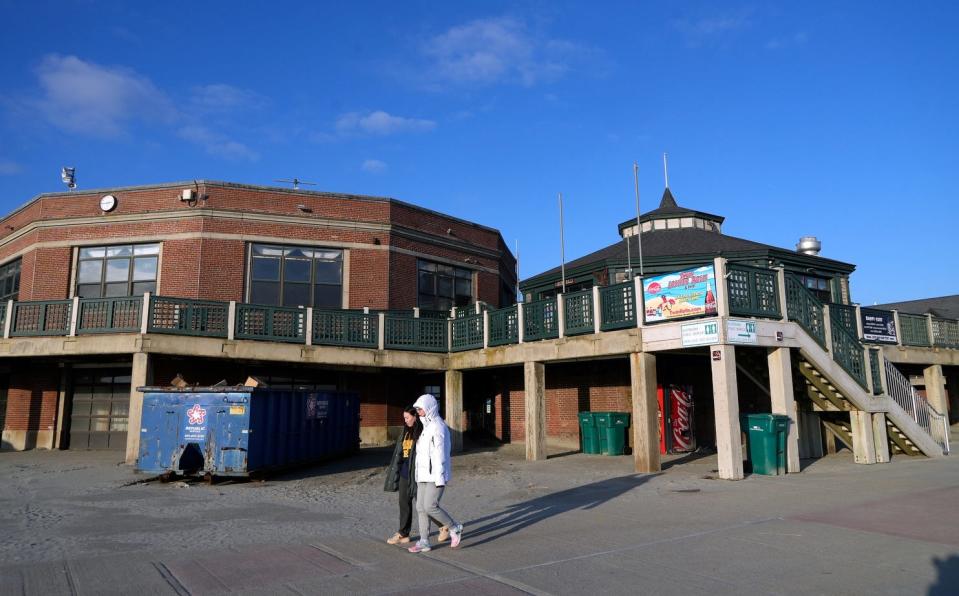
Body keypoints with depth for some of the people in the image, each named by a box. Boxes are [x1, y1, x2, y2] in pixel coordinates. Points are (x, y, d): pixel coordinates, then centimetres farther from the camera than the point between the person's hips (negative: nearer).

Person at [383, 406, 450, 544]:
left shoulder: (423, 432, -13)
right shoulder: (406, 432, 12)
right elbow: (399, 453, 17)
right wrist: (393, 470, 17)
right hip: (404, 472, 8)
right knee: (404, 503, 10)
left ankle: (444, 527, 20)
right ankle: (403, 534, 19)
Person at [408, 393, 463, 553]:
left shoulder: (438, 427, -14)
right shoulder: (426, 427, 16)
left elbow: (440, 454, -19)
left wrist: (440, 478, -21)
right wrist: (418, 474, 19)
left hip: (436, 475, -9)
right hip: (424, 475, 9)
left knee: (430, 506, -12)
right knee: (421, 507, 6)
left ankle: (455, 528, 6)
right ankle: (424, 542, 12)